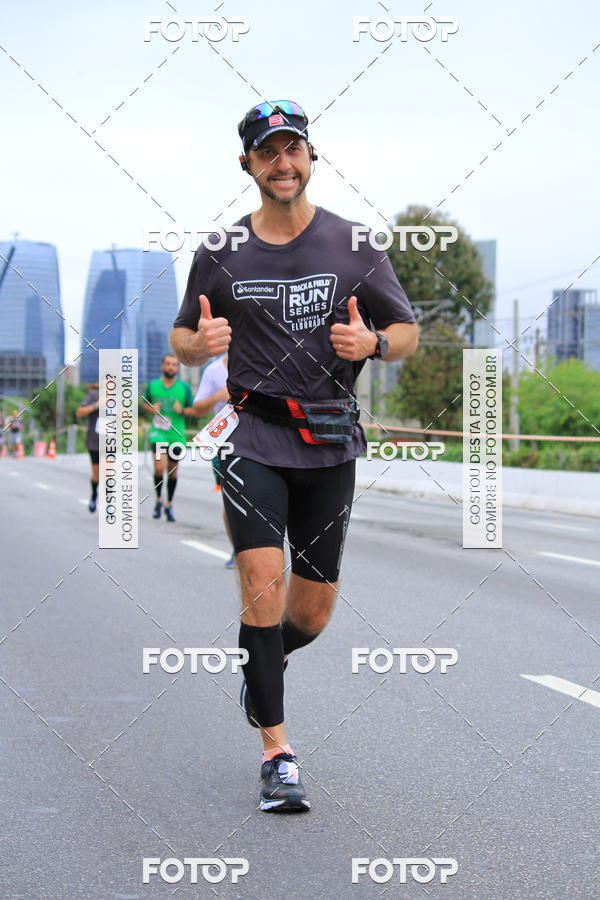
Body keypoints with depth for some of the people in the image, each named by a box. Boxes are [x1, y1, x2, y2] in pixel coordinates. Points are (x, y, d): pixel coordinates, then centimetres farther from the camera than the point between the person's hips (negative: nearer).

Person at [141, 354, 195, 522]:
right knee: (159, 467, -19)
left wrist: (182, 411, -14)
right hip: (158, 433, -1)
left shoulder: (184, 387, 0)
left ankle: (169, 505, 26)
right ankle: (158, 500, 3)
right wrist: (151, 409, -6)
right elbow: (144, 403, 16)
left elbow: (193, 410, 7)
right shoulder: (152, 385, 2)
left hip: (176, 435, 1)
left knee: (172, 470, 10)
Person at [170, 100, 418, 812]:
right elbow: (182, 340, 12)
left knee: (313, 608, 5)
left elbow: (408, 333, 8)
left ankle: (264, 662, 41)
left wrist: (372, 342, -15)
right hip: (253, 435, -1)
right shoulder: (221, 254, 4)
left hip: (330, 440, 1)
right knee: (264, 585, -16)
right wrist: (201, 343, -12)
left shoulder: (353, 246, 4)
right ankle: (276, 751, -7)